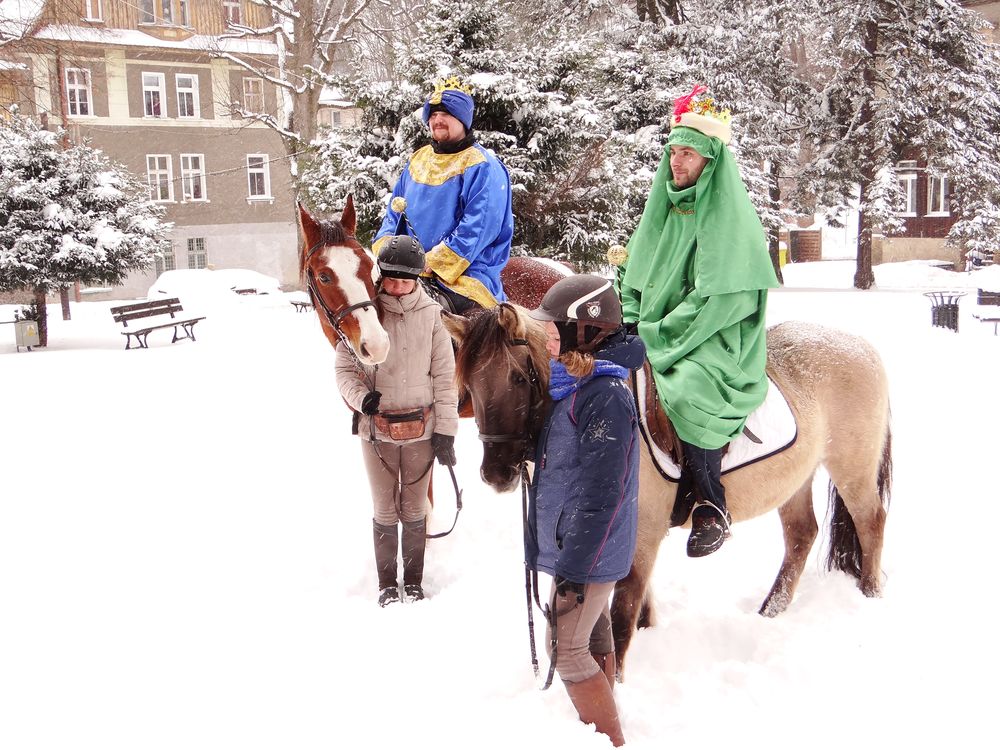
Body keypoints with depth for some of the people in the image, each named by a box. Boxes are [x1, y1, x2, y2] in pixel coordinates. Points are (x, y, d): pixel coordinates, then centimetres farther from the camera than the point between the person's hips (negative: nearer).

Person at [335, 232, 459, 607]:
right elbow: (345, 367, 0)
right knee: (385, 510, 13)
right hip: (376, 429, 0)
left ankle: (414, 580, 31)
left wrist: (446, 431, -5)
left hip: (420, 428, 0)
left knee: (414, 510, 14)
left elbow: (444, 377, -4)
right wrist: (360, 397, -19)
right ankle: (387, 582, 30)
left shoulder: (431, 314, -7)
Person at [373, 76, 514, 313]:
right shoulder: (417, 161, 21)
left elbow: (476, 229, -12)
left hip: (461, 277, -6)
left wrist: (432, 263, -18)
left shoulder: (482, 167, -2)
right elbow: (394, 213, 23)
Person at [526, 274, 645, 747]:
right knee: (592, 636, 21)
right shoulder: (578, 384, 5)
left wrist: (574, 567, -22)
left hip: (589, 552, -10)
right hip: (575, 545, 10)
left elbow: (600, 495, -26)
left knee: (566, 648, 1)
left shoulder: (604, 397, -25)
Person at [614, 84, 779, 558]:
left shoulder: (729, 214, -9)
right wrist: (631, 324, -2)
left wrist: (659, 337, -17)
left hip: (717, 341, -7)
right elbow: (633, 275, 16)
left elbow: (719, 300, -17)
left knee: (685, 393, -35)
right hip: (655, 338, 7)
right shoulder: (664, 204, 12)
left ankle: (712, 510, -18)